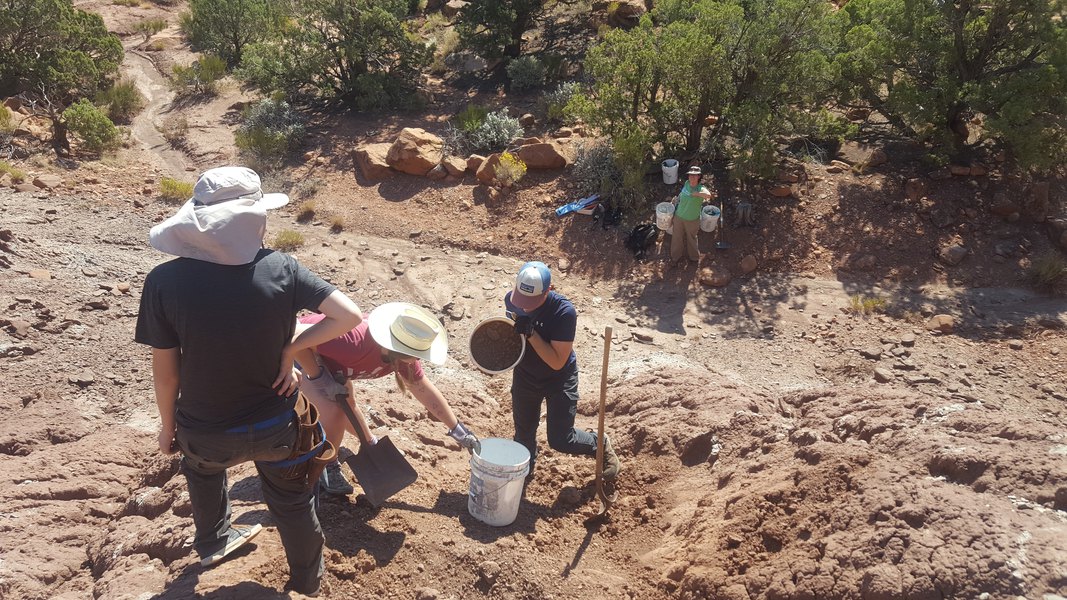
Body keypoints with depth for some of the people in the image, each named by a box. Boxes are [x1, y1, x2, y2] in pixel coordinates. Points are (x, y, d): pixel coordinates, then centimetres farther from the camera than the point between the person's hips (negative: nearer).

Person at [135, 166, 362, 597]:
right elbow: (349, 316, -23)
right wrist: (290, 350, -12)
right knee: (292, 502, 27)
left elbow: (165, 370, -11)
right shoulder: (281, 269, -18)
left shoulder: (165, 282, -19)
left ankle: (212, 543, 60)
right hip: (275, 426, 0)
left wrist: (168, 425, 6)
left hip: (205, 432, 1)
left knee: (202, 465, 38)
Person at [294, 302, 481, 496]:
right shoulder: (354, 341, -45)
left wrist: (457, 429, -2)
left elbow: (424, 390, -6)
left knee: (347, 404, 21)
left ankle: (370, 444, 49)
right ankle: (326, 468, 5)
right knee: (334, 412, -20)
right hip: (297, 355, -7)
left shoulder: (400, 354, -19)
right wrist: (318, 377, -32)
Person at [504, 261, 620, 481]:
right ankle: (522, 475, 45)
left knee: (561, 440, -2)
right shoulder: (511, 299, -17)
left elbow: (557, 362, -31)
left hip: (559, 379, -4)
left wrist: (530, 333, -39)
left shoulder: (564, 311, -32)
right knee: (523, 434, 17)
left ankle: (601, 445, 30)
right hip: (524, 376, 4)